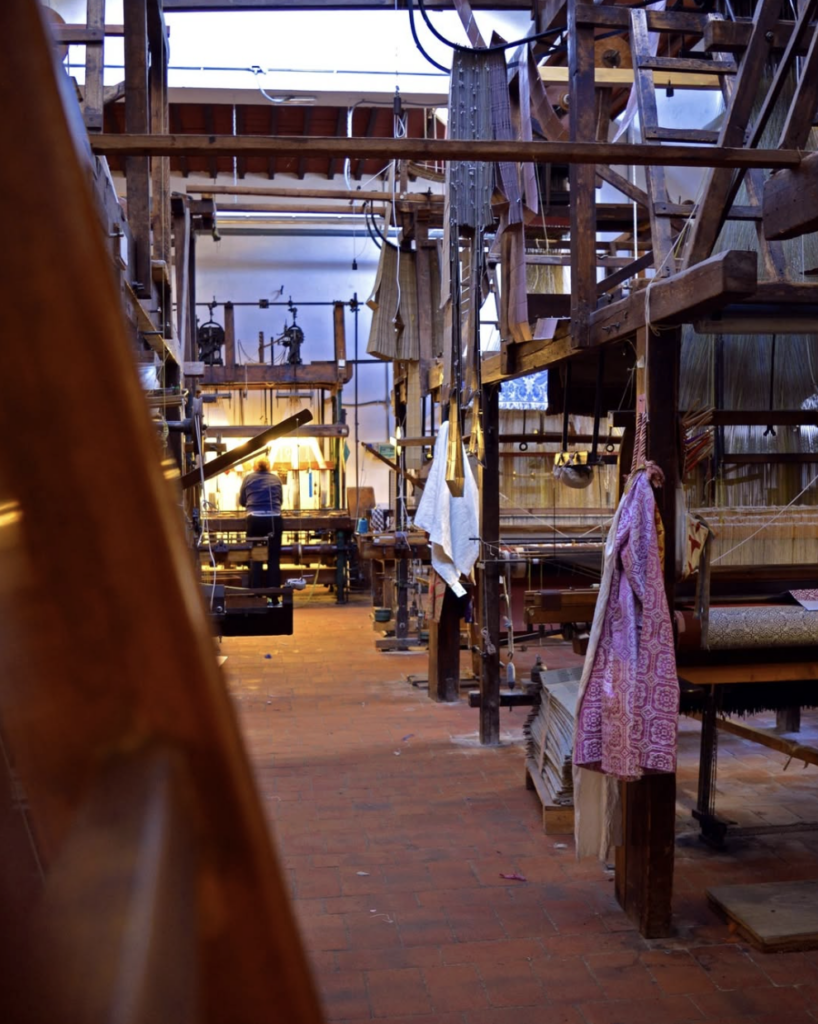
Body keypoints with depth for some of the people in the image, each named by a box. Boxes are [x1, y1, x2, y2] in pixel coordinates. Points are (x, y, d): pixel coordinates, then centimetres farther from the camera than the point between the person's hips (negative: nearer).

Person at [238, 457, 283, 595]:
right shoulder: (276, 479, 14)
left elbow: (241, 501, 19)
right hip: (274, 519, 1)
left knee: (255, 558, 8)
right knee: (274, 558, 5)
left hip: (255, 520, 0)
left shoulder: (248, 478, 11)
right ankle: (274, 597, 3)